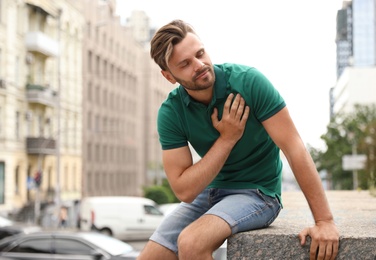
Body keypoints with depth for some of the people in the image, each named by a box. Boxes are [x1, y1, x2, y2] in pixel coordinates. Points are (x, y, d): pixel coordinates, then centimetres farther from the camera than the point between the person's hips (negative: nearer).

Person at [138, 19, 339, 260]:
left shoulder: (248, 82, -21)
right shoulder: (170, 113, -11)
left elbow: (295, 148, -22)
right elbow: (184, 190, -15)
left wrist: (325, 221, -26)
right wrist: (227, 139, -23)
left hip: (256, 192, -4)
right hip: (208, 192, 4)